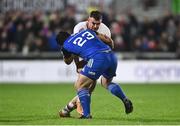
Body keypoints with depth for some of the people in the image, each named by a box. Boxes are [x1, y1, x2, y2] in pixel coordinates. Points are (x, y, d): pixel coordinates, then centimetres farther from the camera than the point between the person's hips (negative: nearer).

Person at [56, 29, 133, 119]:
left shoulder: (66, 46, 15)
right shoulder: (87, 31, 27)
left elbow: (67, 61, 34)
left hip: (97, 59, -6)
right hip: (112, 56, 6)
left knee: (79, 86, 9)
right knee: (106, 82, 33)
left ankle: (87, 114, -1)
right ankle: (125, 100, 16)